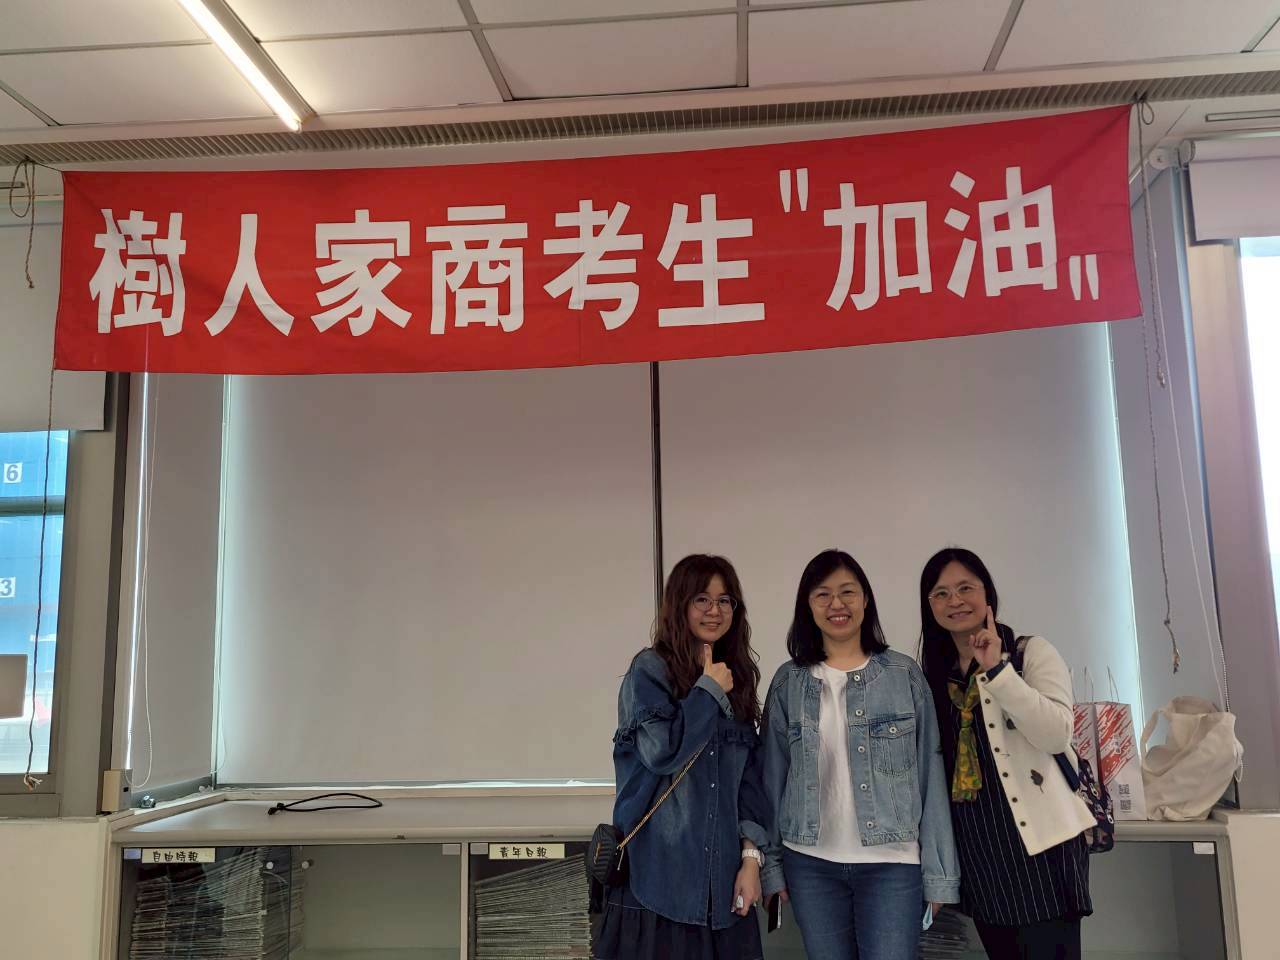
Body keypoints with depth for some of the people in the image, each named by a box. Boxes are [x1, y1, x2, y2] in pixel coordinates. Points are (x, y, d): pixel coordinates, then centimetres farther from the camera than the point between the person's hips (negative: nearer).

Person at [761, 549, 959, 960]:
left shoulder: (905, 674, 0)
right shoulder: (788, 681, 3)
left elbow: (931, 775, -1)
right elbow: (773, 777, 6)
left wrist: (939, 870, -4)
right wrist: (771, 864, 3)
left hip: (892, 863, -1)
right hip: (810, 864, 2)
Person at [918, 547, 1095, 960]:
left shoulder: (1032, 652, -4)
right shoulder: (934, 675, 10)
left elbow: (1056, 735, -18)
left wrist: (996, 669, -22)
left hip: (1039, 843, -5)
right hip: (976, 849, 5)